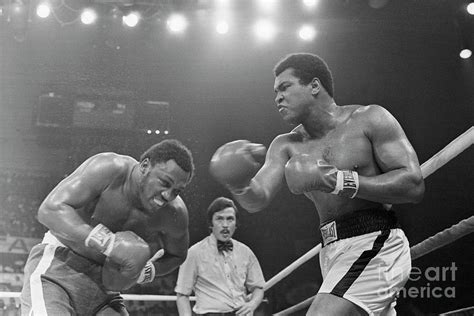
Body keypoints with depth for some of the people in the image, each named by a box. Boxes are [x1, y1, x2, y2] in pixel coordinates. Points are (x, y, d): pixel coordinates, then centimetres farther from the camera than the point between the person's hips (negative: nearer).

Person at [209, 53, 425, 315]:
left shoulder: (370, 119, -4)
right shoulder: (287, 146, 11)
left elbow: (414, 186, -13)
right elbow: (258, 200, -3)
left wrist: (339, 181, -21)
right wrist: (239, 185, -27)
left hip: (375, 245, -7)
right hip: (332, 253, 7)